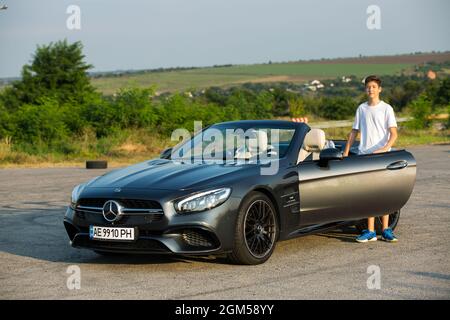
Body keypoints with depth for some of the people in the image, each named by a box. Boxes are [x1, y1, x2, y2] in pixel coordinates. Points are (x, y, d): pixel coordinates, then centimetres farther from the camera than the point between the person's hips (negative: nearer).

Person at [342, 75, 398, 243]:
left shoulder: (386, 108, 0)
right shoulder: (361, 109, 12)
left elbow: (393, 134, -7)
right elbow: (354, 132, 19)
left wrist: (384, 149, -23)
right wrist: (346, 152, 11)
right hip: (364, 155, 3)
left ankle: (386, 230, 4)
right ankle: (370, 231, 3)